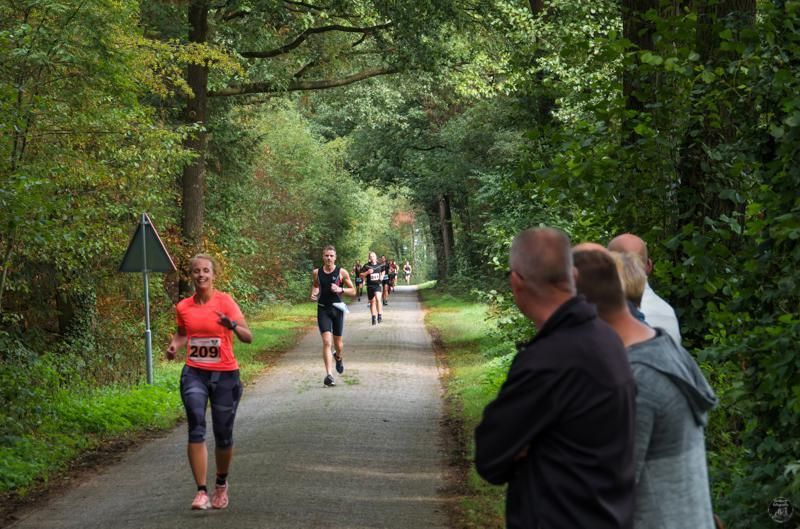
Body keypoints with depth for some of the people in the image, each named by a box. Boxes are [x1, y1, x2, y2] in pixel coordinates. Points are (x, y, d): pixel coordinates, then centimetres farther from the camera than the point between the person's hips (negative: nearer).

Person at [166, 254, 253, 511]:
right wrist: (174, 345, 0)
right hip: (194, 374, 2)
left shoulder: (225, 301, -9)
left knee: (223, 435, 8)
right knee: (196, 429, -15)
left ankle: (221, 485, 33)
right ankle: (201, 491, -13)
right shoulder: (184, 307, 2)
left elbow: (248, 337, -15)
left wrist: (232, 325, -35)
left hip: (225, 375, -2)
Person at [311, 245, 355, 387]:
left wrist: (340, 289, -16)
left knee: (338, 343, 12)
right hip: (323, 309, 0)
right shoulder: (316, 273, 1)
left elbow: (353, 291, 2)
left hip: (337, 309, 1)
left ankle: (338, 357, 49)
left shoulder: (342, 272, -4)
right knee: (327, 342, -15)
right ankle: (328, 374, -15)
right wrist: (314, 293, 0)